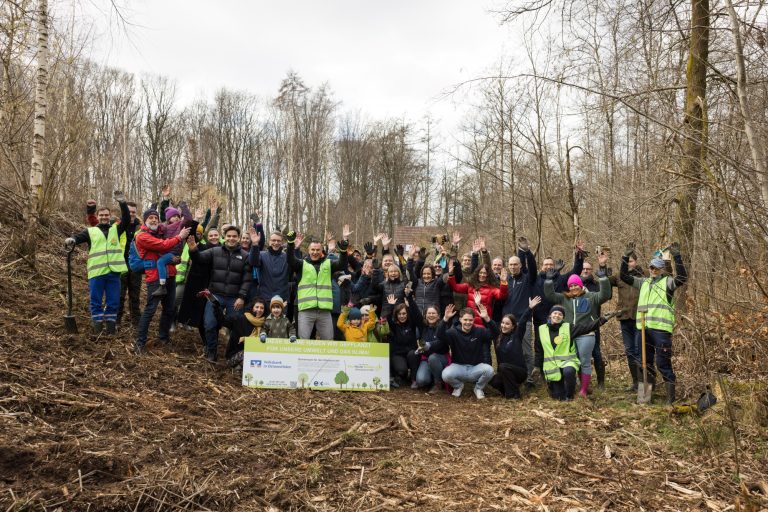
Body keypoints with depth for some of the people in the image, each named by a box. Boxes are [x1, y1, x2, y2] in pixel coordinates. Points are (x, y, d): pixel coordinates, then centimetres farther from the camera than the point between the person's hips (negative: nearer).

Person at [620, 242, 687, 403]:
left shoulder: (668, 281, 2)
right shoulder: (643, 282, 17)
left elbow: (683, 277, -17)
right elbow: (624, 276, 17)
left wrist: (676, 256, -23)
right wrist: (626, 257, 6)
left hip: (661, 329, -6)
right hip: (644, 328, 6)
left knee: (663, 363, -6)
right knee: (645, 362, 14)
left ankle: (671, 396, 2)